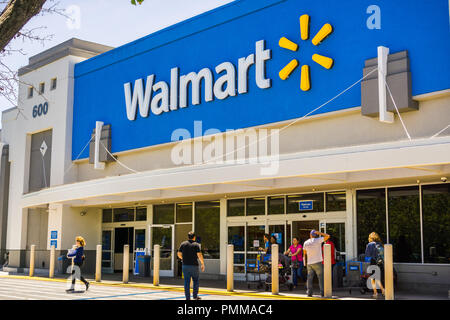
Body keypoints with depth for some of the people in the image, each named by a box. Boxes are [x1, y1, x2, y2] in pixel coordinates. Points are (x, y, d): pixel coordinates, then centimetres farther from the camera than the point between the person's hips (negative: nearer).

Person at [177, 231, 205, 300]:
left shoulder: (183, 244, 5)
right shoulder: (196, 245, -4)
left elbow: (179, 254, 7)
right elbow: (199, 255, -12)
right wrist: (202, 264, -1)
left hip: (185, 265, 2)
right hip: (194, 265, -2)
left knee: (187, 282, 4)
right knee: (195, 281, 15)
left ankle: (187, 298, 3)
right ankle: (195, 296, 15)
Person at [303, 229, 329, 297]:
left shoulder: (306, 243, 6)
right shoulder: (317, 240, -7)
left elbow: (304, 254, 13)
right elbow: (327, 236, -5)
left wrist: (305, 263, 23)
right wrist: (319, 233, 1)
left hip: (309, 263, 4)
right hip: (317, 262, -4)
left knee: (310, 278, 7)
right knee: (321, 277, 0)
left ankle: (309, 292, 2)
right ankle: (322, 293, -5)